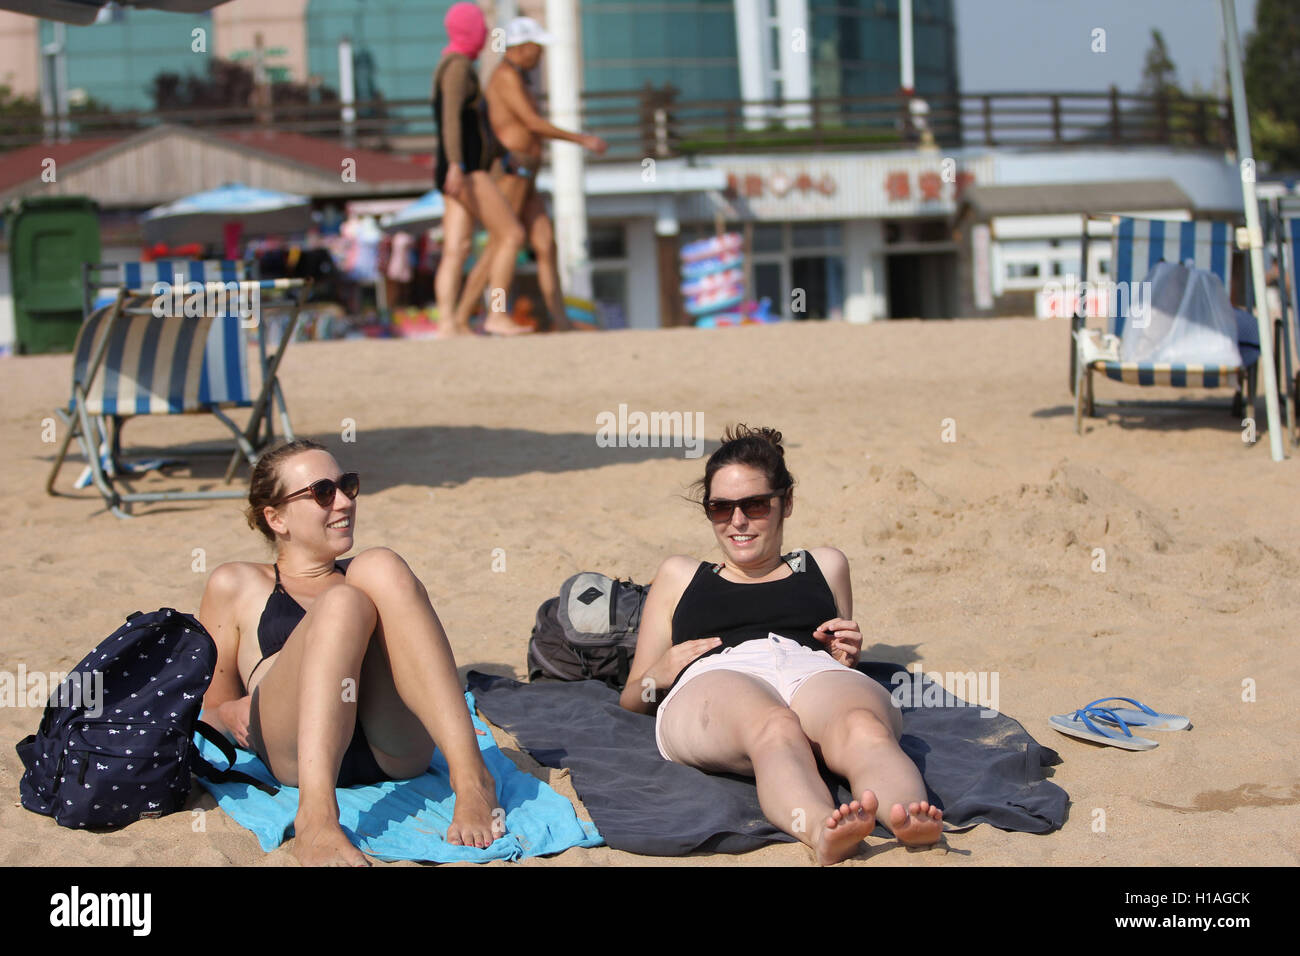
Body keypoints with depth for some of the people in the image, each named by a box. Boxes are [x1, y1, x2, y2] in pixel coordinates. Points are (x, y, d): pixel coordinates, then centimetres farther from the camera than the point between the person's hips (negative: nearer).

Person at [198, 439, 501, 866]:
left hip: (399, 750, 2)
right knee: (343, 604, -30)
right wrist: (231, 715, -1)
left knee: (381, 566, -21)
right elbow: (211, 707, 23)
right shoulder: (237, 586, 27)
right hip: (296, 751, -2)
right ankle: (316, 814, -53)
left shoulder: (362, 575, 36)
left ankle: (470, 774, -38)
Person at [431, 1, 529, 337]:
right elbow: (451, 117, -23)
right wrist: (456, 166, -32)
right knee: (511, 235, -10)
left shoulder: (453, 68, 21)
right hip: (466, 171, -10)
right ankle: (497, 316, -11)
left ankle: (447, 323, -13)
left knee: (456, 251, -2)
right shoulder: (459, 66, -10)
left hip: (464, 173, 10)